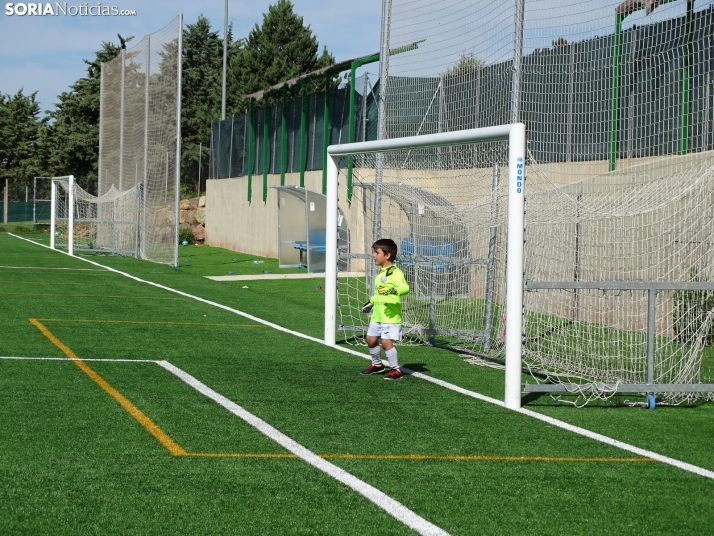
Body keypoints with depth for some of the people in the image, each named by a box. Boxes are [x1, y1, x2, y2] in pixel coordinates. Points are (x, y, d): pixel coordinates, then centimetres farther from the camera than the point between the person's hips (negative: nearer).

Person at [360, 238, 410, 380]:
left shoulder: (395, 272, -15)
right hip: (377, 315, 10)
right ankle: (377, 364, 35)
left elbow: (405, 288, -30)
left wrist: (393, 290, -45)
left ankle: (396, 369, -2)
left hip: (390, 315, -10)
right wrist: (372, 301, 34)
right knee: (370, 339, 15)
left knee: (386, 341, -14)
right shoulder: (380, 273, 16)